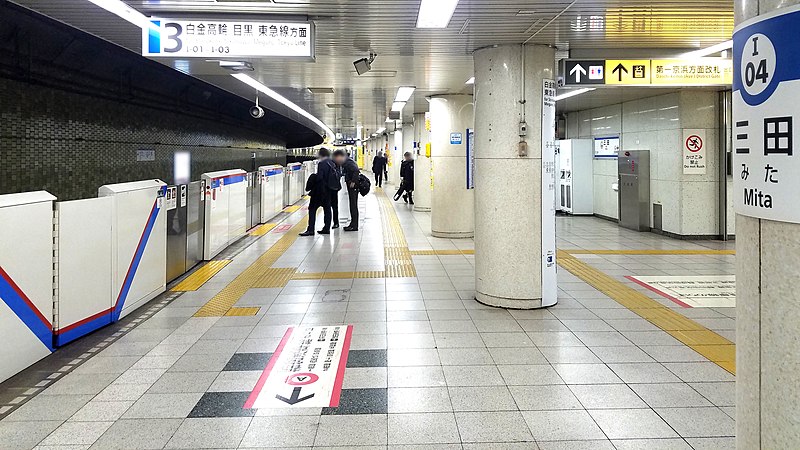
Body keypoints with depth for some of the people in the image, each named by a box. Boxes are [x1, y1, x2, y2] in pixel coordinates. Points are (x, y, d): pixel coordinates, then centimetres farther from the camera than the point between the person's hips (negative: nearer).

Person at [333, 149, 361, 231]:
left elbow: (356, 170, -29)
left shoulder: (348, 163, -17)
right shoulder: (345, 163, 13)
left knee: (353, 205, -5)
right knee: (353, 205, 14)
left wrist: (353, 182, -24)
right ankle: (353, 224, 20)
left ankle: (354, 226, -1)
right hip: (351, 185, 10)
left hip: (353, 185, -10)